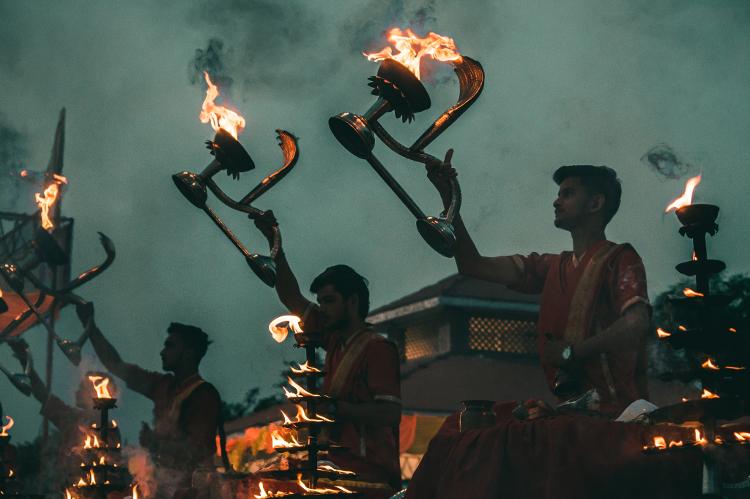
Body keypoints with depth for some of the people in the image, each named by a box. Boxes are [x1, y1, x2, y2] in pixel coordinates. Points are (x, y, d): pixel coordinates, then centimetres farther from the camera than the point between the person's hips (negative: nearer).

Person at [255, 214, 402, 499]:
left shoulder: (376, 348, -9)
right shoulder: (335, 342, 14)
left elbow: (390, 412, -18)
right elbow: (292, 298, 19)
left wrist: (334, 407, -21)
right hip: (342, 473, 8)